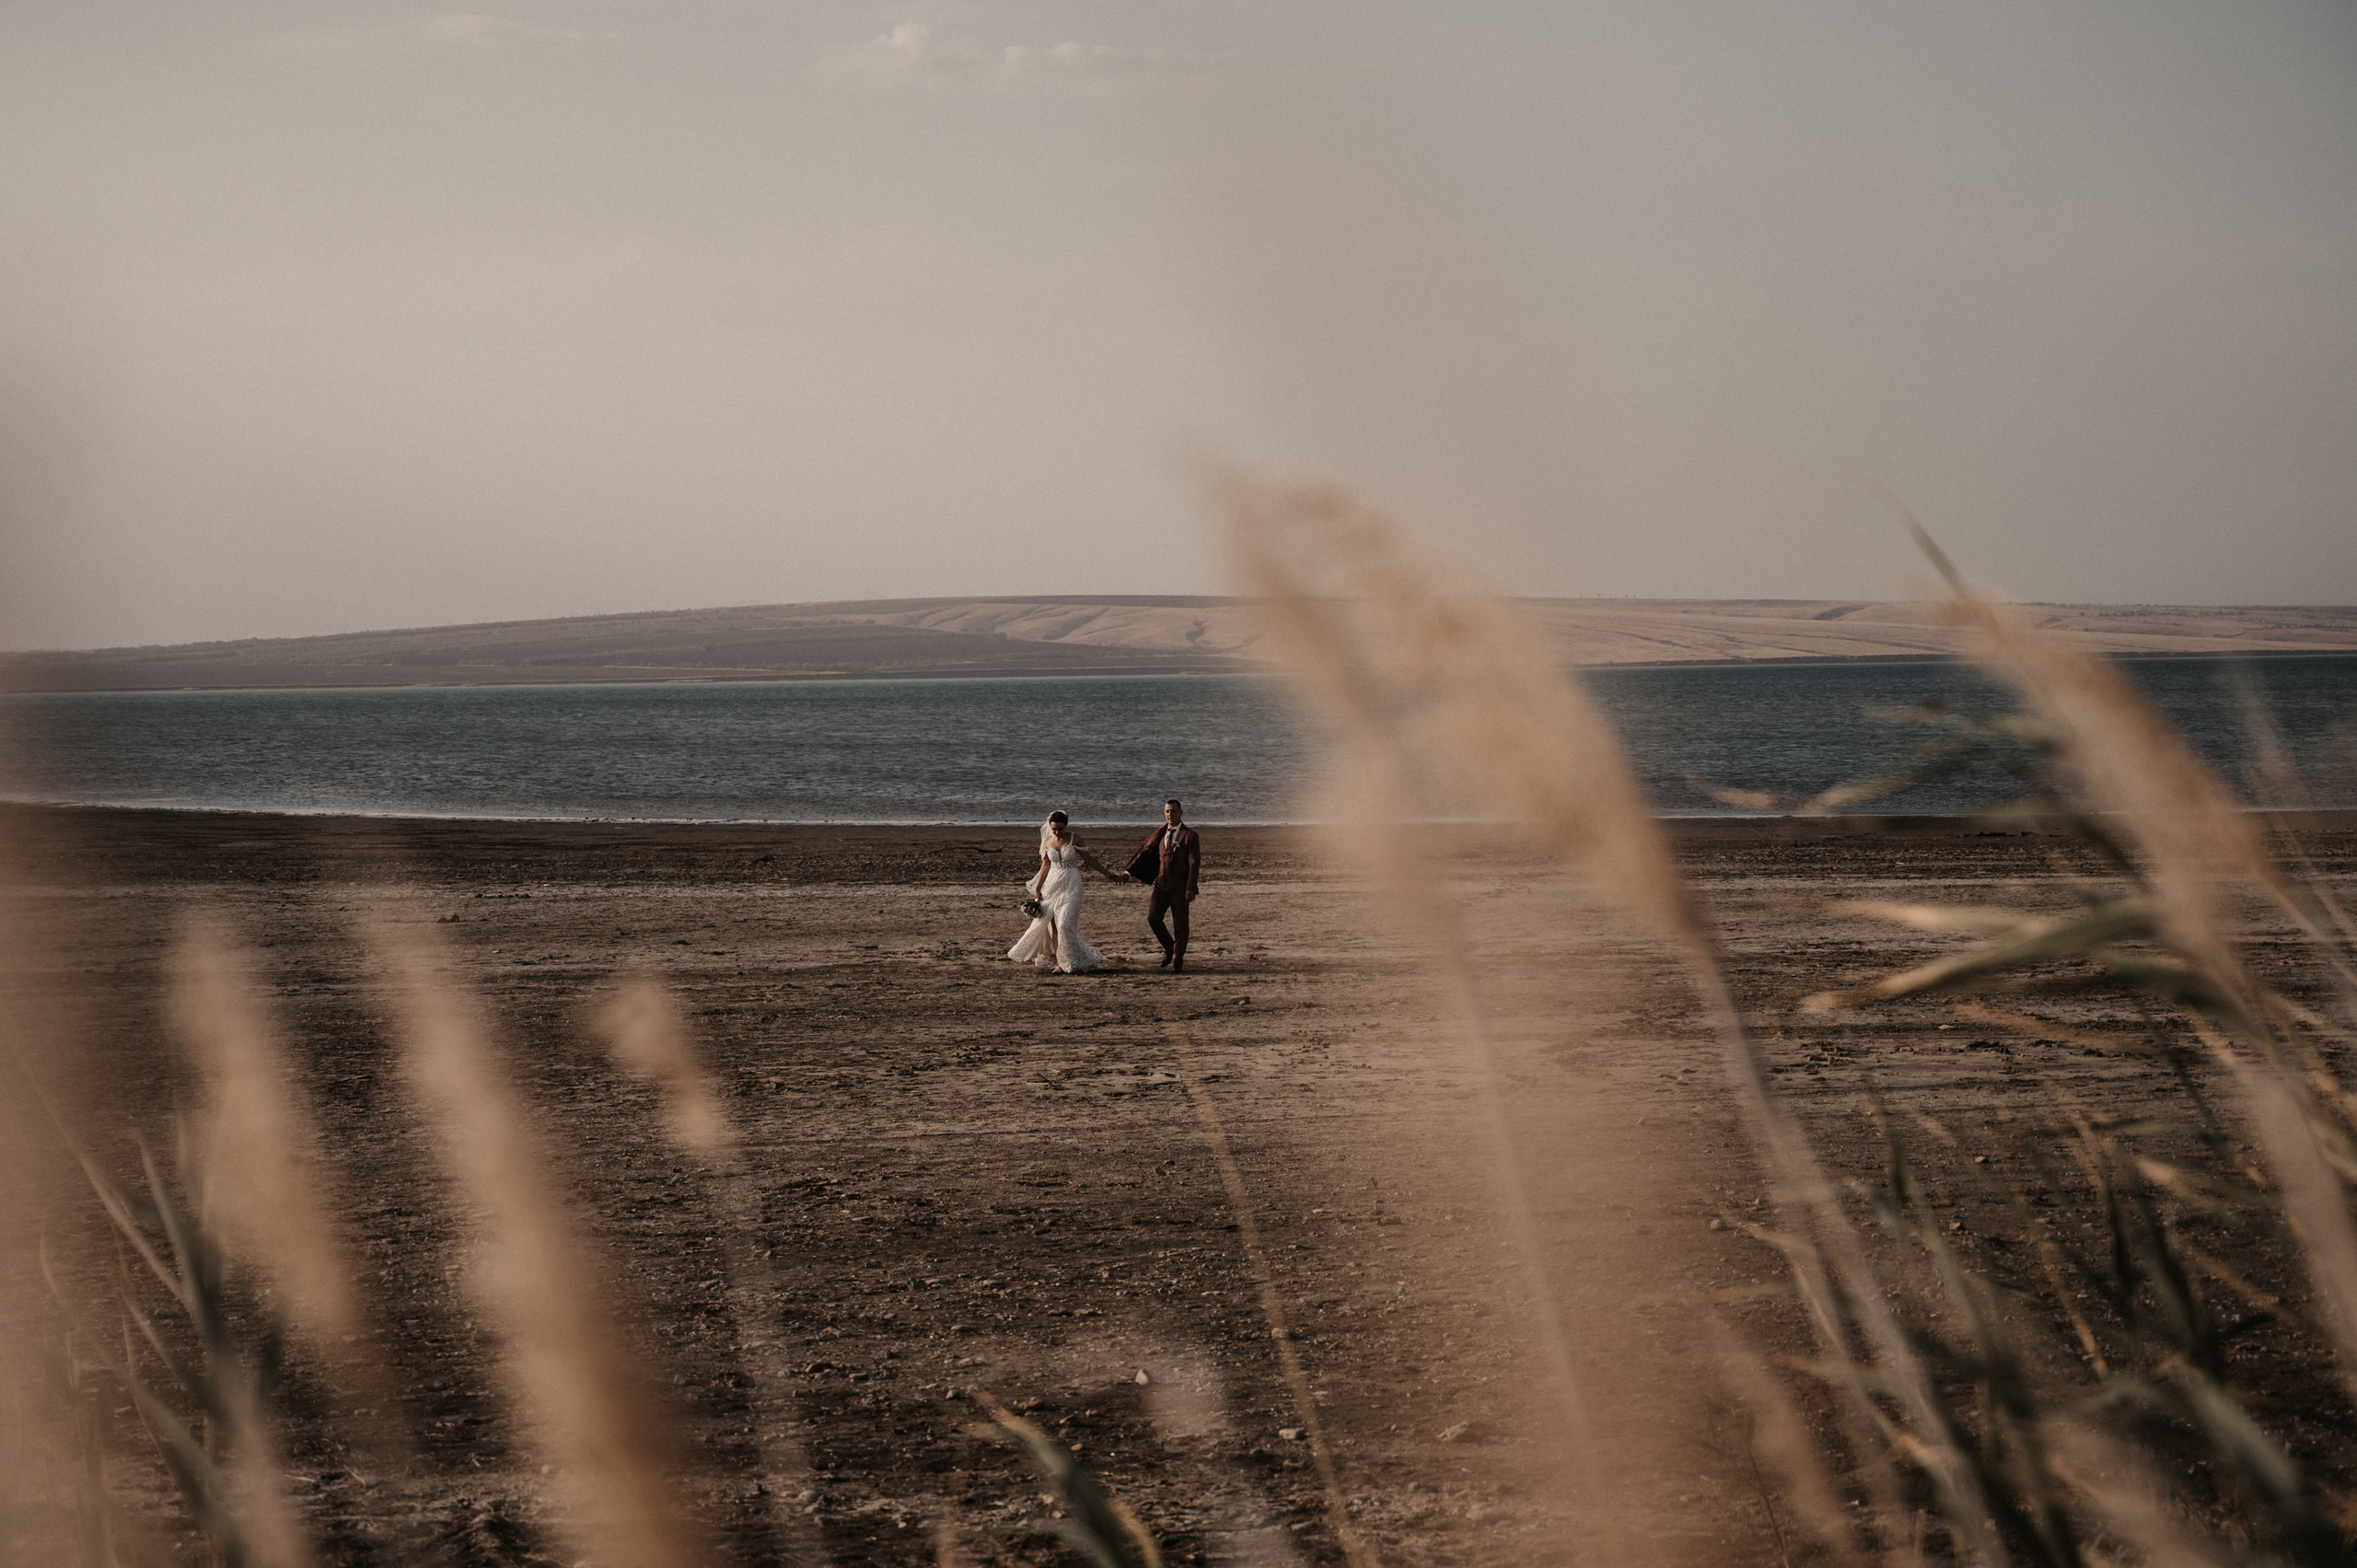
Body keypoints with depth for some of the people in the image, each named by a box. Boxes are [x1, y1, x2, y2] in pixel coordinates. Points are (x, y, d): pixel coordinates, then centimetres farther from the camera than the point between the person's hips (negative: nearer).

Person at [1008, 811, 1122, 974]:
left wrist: (1108, 874, 3)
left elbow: (1089, 860, 2)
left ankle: (1073, 963, -6)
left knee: (1065, 924, -14)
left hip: (1071, 885, -4)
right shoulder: (1047, 842, 5)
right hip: (1052, 884, 4)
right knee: (1053, 924, 0)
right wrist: (1037, 888, 9)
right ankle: (1060, 963, 5)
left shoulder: (1074, 838, -4)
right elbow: (1045, 866, 11)